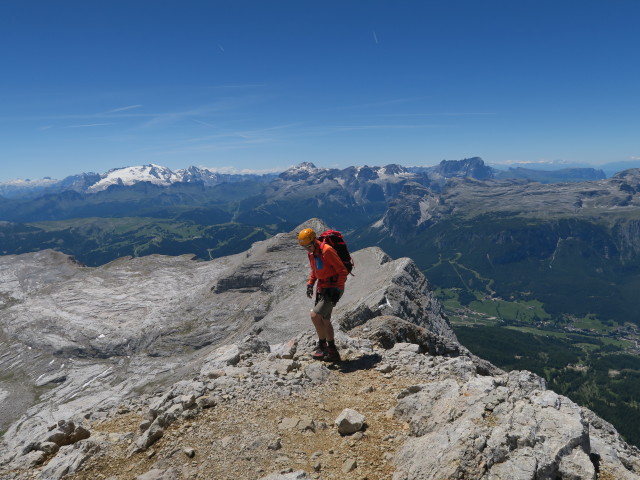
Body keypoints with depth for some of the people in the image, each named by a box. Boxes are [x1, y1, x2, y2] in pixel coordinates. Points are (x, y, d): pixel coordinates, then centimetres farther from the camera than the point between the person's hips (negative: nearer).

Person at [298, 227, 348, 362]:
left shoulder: (327, 251, -22)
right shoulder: (311, 253, 6)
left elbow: (342, 271, -19)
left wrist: (337, 290, -23)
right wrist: (310, 284, 10)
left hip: (333, 289, -10)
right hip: (322, 289, 10)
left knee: (315, 315, -17)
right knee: (324, 320, 14)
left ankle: (322, 345, 2)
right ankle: (333, 353, 25)